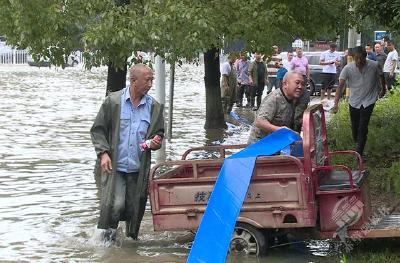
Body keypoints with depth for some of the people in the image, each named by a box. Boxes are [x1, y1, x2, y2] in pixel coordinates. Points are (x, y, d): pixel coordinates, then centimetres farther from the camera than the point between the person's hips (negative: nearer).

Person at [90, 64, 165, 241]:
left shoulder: (154, 107, 6)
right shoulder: (113, 102, -1)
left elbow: (158, 134, 19)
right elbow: (98, 130, 3)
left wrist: (155, 143, -4)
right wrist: (103, 153, -10)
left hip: (138, 168, 3)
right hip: (113, 166, -3)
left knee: (135, 208, 5)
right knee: (115, 204, -15)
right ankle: (108, 233, 9)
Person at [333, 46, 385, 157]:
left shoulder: (374, 66, -18)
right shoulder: (348, 68, -18)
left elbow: (381, 76, 4)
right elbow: (340, 86, -21)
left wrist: (383, 89, 20)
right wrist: (336, 103, -30)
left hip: (368, 101, -2)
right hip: (354, 101, 2)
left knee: (363, 128, -9)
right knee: (354, 126, 14)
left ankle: (359, 154, -1)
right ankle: (357, 144, 41)